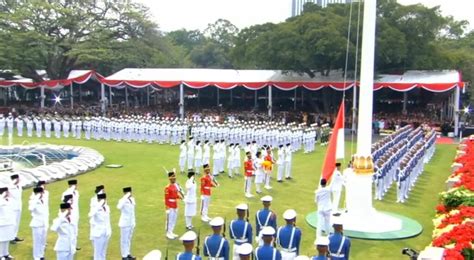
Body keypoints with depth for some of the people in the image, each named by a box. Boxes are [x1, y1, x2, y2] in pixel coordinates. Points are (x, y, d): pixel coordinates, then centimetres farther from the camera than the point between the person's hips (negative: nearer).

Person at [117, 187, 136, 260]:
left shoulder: (132, 199, 4)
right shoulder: (122, 200, -18)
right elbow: (119, 207, -42)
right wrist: (126, 197, -40)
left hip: (131, 223, 7)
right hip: (125, 223, -7)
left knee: (129, 239, 17)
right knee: (124, 240, 2)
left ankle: (128, 254, 29)